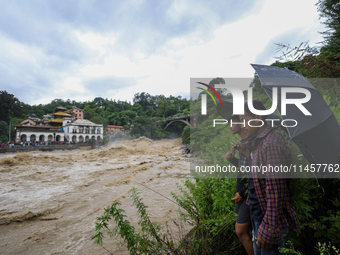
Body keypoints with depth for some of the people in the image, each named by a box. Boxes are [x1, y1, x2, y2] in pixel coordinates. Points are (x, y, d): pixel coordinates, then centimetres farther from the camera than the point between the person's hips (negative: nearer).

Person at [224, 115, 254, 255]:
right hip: (241, 190, 9)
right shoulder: (242, 142, 10)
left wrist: (243, 193, -18)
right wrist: (231, 159, 1)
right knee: (249, 229, 18)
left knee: (240, 231, -2)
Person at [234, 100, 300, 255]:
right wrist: (247, 154, 1)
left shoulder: (270, 145, -25)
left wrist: (267, 230, -21)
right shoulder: (258, 141, 5)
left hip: (268, 218, -9)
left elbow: (275, 192, -26)